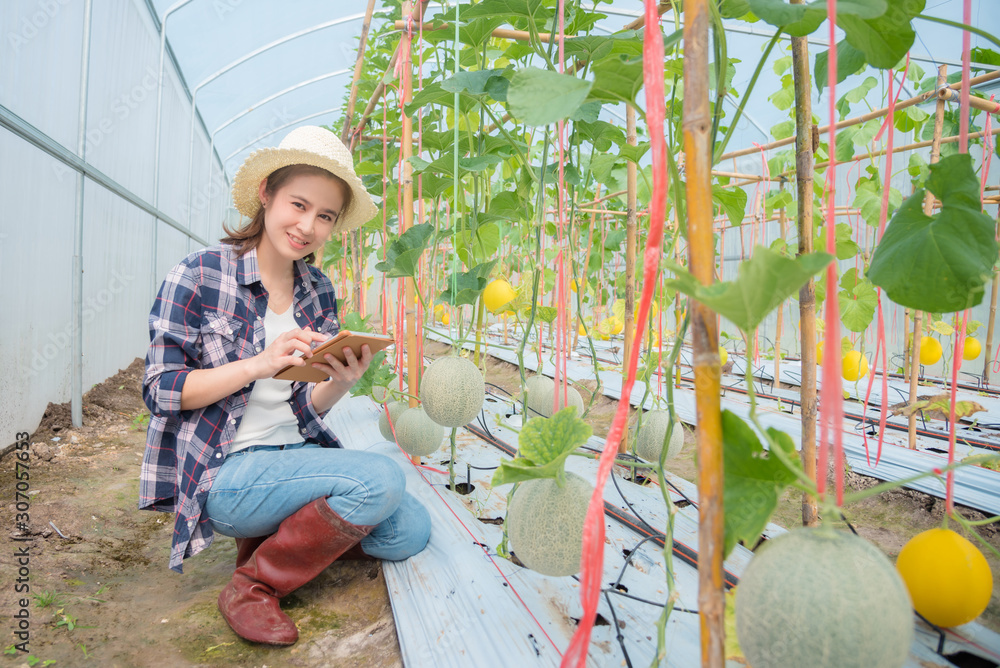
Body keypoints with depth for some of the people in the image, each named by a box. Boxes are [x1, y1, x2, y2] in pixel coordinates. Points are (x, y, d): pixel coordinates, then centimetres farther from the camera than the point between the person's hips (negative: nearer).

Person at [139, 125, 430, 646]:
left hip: (298, 455, 6)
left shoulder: (320, 292, 7)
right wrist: (259, 364, -23)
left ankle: (272, 531, 13)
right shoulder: (201, 274, -8)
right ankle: (252, 586, -4)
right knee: (382, 478, -25)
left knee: (411, 531, -8)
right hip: (226, 470, -6)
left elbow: (308, 408, 9)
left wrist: (341, 382, -15)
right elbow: (161, 390, -10)